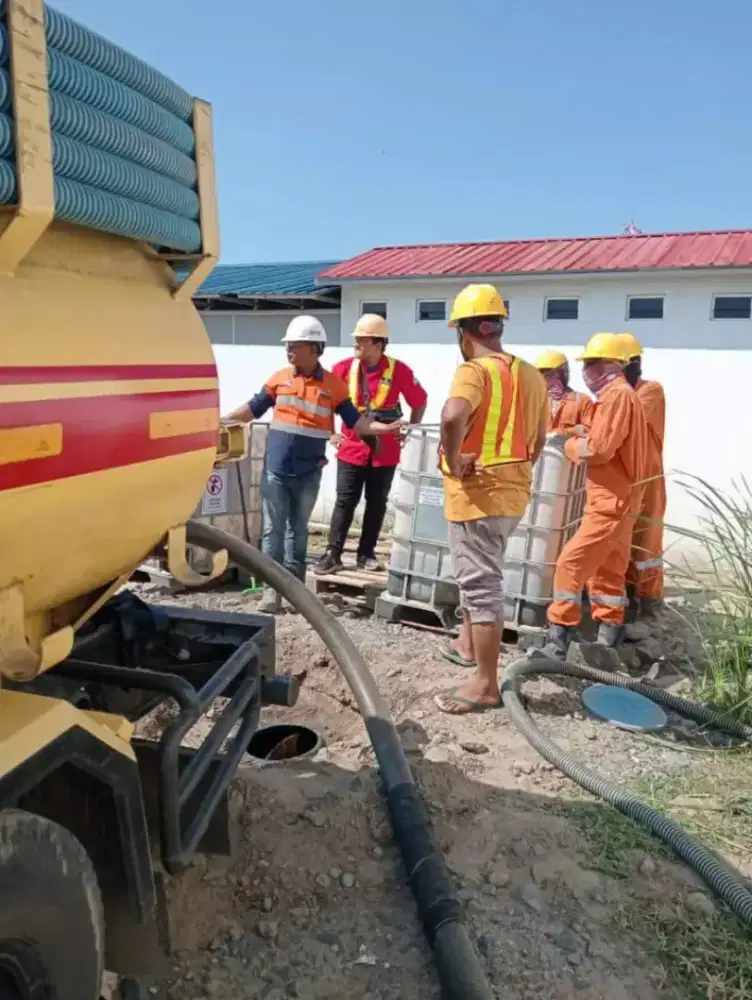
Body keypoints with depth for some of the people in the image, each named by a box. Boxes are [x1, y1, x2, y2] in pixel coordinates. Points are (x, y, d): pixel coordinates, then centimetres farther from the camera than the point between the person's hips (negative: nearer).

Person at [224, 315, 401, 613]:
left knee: (298, 530, 13)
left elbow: (354, 422, 0)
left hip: (308, 473, -1)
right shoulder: (279, 378, 2)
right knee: (273, 529, 3)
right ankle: (272, 588, 10)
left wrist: (386, 428, -12)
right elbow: (253, 409, 8)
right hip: (275, 470, 1)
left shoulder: (334, 385, -3)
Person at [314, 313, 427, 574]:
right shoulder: (344, 368, -4)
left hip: (385, 451, 0)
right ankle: (333, 554, 4)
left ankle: (366, 554, 19)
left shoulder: (398, 370, -8)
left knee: (377, 504, 8)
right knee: (345, 502, 0)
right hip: (351, 449, 0)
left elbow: (420, 401, 4)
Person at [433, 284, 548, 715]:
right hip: (512, 492, 8)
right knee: (478, 573, 24)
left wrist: (452, 461, -22)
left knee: (482, 582, -1)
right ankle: (469, 645, 40)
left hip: (478, 493, -8)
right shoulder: (530, 374, 10)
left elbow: (453, 416, -36)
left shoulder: (475, 370, -16)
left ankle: (485, 684, 8)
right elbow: (539, 438, 17)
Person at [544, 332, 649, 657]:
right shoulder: (618, 395, 18)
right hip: (615, 500, 11)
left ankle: (558, 643, -5)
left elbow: (598, 449, -22)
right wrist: (585, 435, 4)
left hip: (610, 502, -11)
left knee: (570, 565, -10)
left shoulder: (617, 395, -15)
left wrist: (571, 445, -4)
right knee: (607, 573, 15)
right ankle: (608, 643, 23)